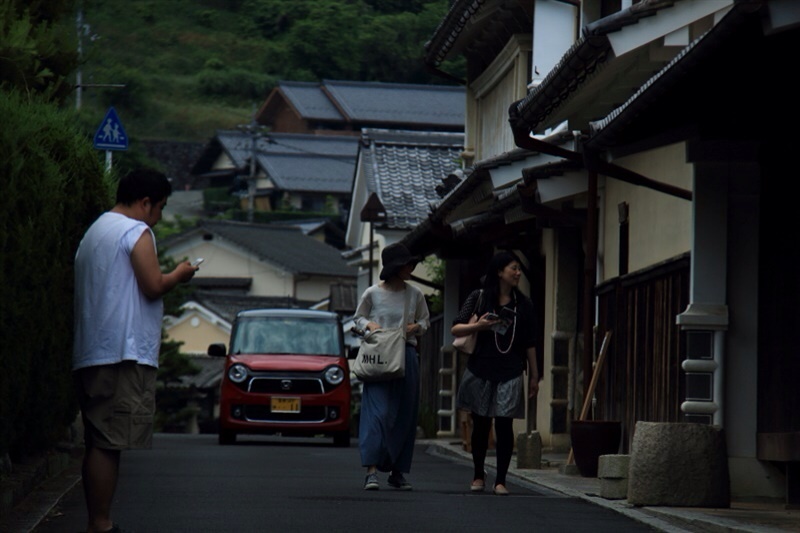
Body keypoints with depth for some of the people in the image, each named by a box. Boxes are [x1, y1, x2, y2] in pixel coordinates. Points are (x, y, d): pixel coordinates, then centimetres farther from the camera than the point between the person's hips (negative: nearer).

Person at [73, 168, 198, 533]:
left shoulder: (94, 232, 24)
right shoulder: (136, 231, -5)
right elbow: (153, 286, -13)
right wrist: (179, 274, 5)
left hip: (90, 355, 10)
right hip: (124, 353, -10)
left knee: (99, 443, 9)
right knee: (108, 444, -12)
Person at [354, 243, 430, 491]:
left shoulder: (414, 294, 8)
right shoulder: (372, 293, 1)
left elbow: (425, 320, 19)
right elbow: (358, 318, 13)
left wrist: (415, 327, -2)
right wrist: (369, 325, -7)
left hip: (406, 356, 4)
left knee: (404, 416, 5)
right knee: (378, 411, -13)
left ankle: (397, 470, 14)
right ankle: (372, 470, -18)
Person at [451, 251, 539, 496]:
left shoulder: (523, 304, 8)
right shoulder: (479, 298, 2)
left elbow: (529, 344, 11)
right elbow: (455, 329, 0)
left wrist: (533, 375, 9)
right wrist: (478, 326, -18)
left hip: (510, 373, 1)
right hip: (481, 370, -1)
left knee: (504, 425, -5)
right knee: (480, 425, 6)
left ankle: (500, 480, -1)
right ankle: (478, 476, 20)